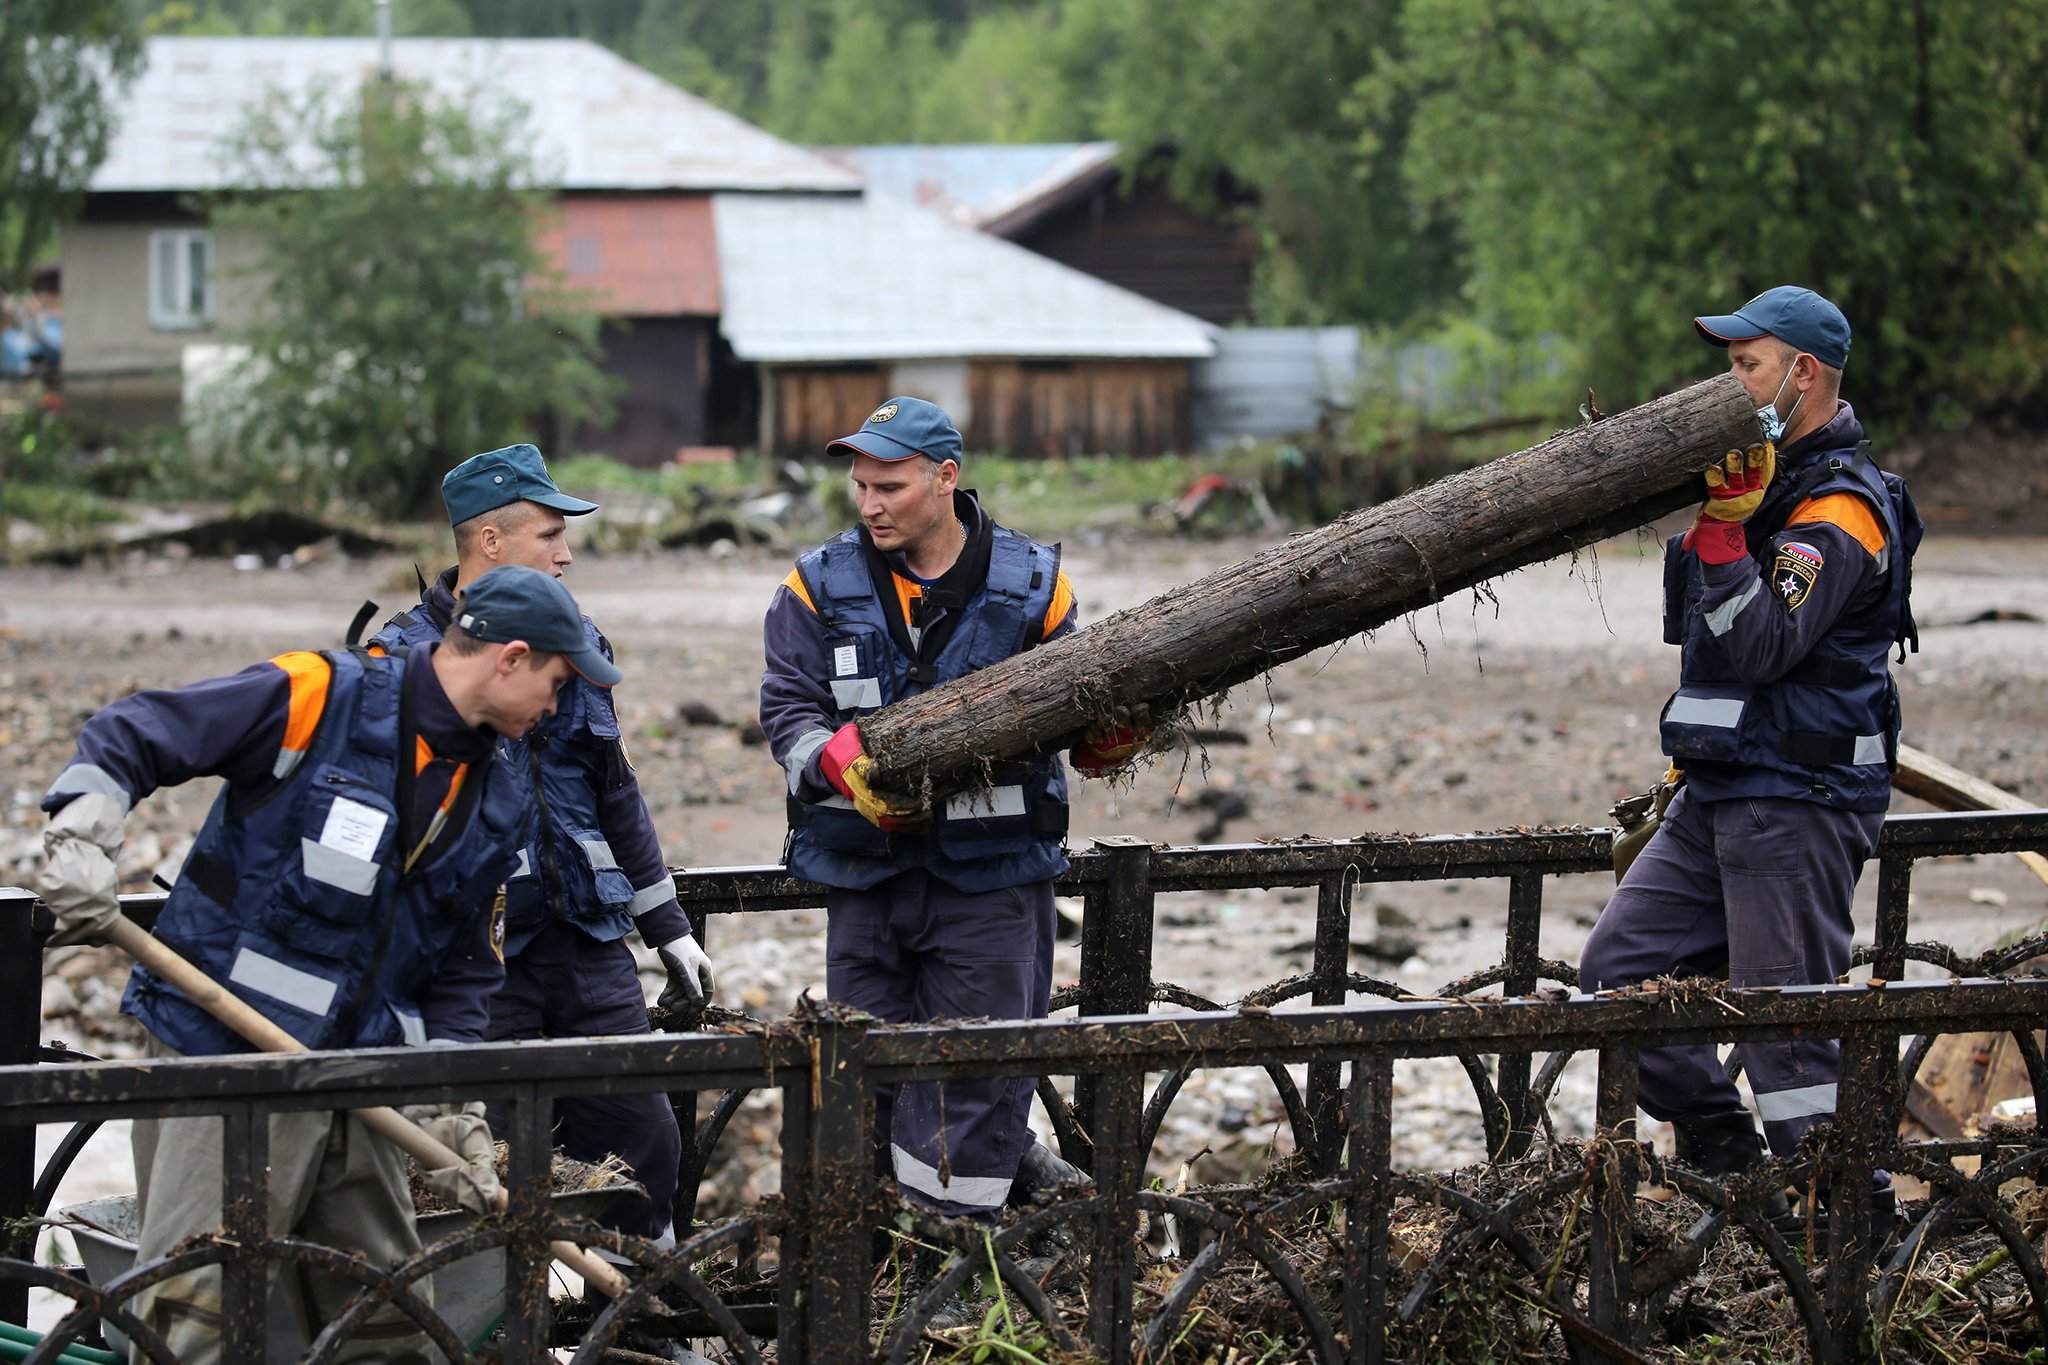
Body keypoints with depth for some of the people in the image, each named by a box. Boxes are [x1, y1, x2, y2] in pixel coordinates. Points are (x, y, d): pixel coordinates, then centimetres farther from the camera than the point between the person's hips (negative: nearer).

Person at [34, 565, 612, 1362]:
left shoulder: (497, 806, 13)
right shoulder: (320, 697, -9)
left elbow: (463, 976, 18)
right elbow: (128, 738, -10)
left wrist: (452, 1113, 7)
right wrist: (81, 840, -25)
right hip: (222, 1062, -7)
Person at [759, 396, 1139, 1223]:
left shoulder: (1030, 583, 2)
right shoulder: (821, 587, 3)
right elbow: (788, 706, -2)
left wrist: (1105, 739, -13)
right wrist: (843, 765, -21)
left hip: (992, 867, -2)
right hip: (867, 866, 2)